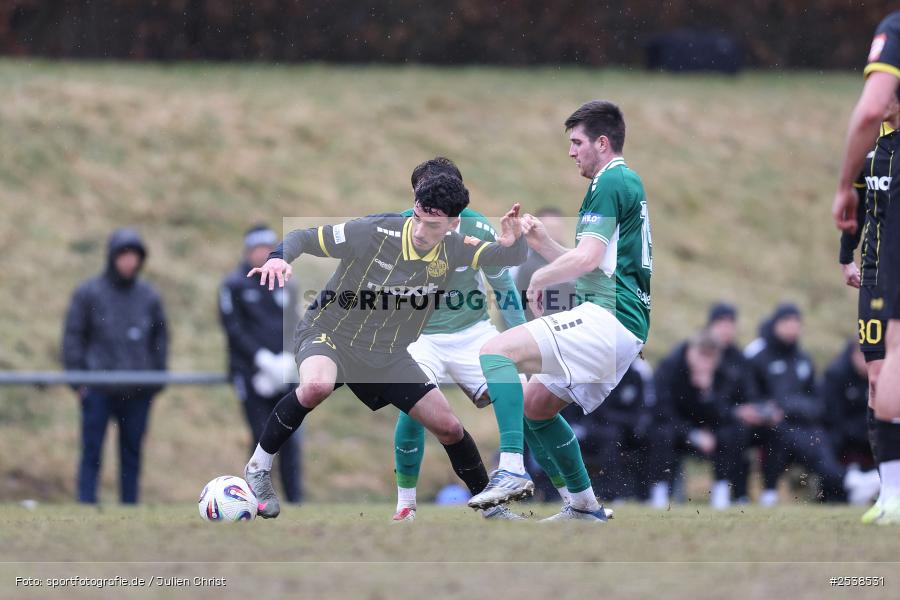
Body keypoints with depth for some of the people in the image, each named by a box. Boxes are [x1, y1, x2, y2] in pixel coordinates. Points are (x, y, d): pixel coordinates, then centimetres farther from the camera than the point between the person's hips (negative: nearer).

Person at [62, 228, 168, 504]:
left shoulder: (149, 296, 10)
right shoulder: (88, 293, 1)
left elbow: (160, 338, 17)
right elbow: (73, 336, 2)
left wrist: (157, 379, 10)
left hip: (139, 391, 3)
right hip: (99, 389, -3)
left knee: (132, 455, 6)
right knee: (92, 454, -5)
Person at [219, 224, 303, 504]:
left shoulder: (285, 285, 13)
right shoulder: (234, 285, 2)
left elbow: (293, 327, 11)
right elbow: (234, 329, -4)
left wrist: (286, 361, -7)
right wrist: (263, 359, -13)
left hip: (283, 373, 3)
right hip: (251, 374, -3)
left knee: (291, 439, -3)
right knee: (262, 440, -8)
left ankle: (295, 500, -1)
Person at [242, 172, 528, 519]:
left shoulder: (451, 250, -9)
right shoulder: (375, 233, -25)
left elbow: (512, 257, 0)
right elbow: (303, 237, -18)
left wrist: (512, 241, -24)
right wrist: (279, 258, -39)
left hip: (387, 356, 5)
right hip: (329, 334, -5)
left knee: (448, 427, 4)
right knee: (317, 385, -39)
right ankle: (258, 469, -20)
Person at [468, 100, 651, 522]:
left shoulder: (611, 183, -9)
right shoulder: (629, 183, 23)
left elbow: (587, 258, -19)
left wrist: (539, 279, -2)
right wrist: (540, 241, 16)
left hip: (607, 319, -11)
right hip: (627, 329, 11)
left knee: (496, 352, -20)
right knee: (536, 404, 22)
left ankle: (512, 469, -32)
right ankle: (585, 506, 22)